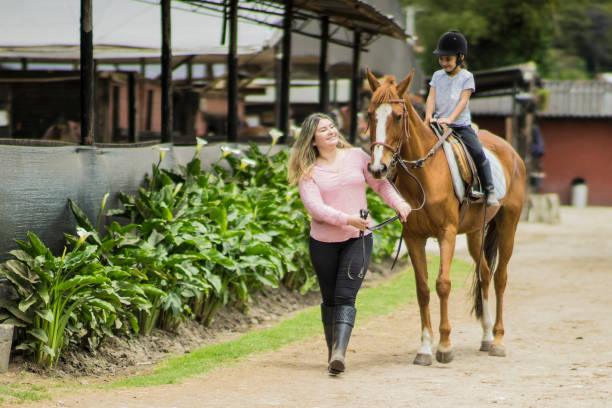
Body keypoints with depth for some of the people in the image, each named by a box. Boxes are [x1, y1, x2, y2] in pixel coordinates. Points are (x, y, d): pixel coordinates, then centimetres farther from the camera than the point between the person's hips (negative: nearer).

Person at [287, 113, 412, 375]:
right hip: (323, 243, 0)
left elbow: (381, 184, 11)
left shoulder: (357, 157, 4)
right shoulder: (309, 172, -3)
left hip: (358, 238, 0)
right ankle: (333, 352, 25)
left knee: (345, 297, -13)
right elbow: (315, 207, -15)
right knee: (329, 299, 11)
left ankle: (339, 353, -23)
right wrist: (347, 219, -27)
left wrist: (398, 203, -7)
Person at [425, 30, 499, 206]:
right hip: (439, 124, 4)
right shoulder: (437, 76, 9)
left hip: (461, 125, -4)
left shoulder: (466, 77, -2)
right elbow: (431, 97, 0)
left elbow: (463, 101, -12)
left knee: (477, 152, -20)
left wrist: (450, 119, -26)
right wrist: (429, 117, -19)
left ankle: (489, 190, -11)